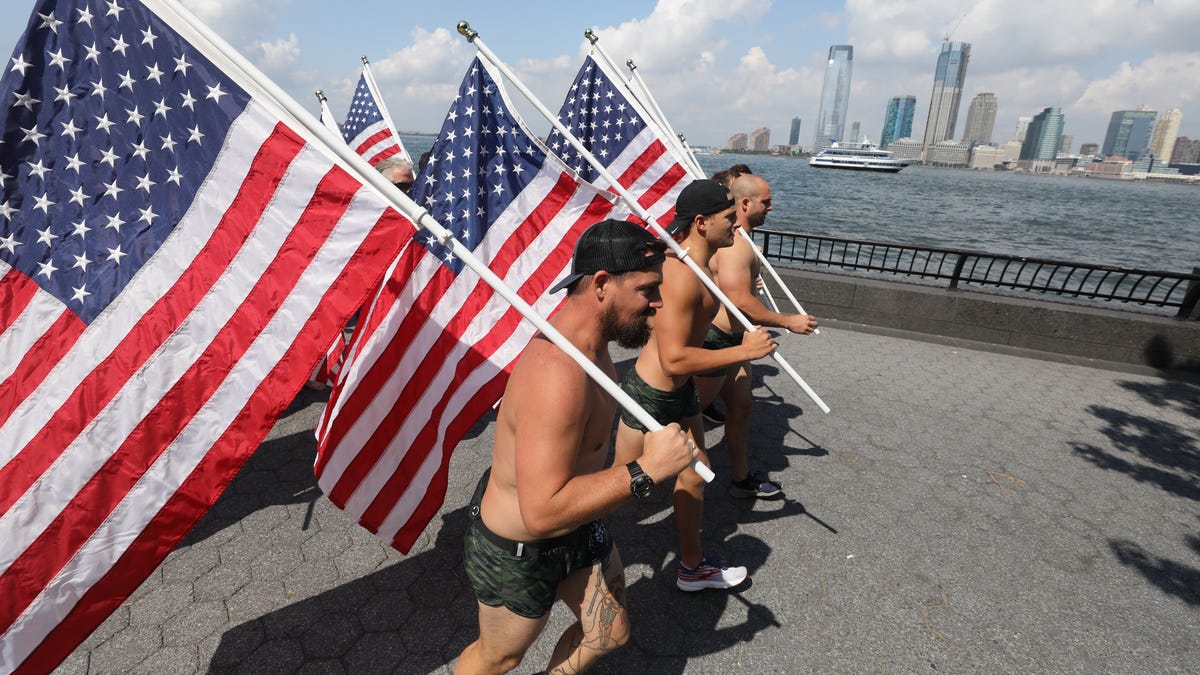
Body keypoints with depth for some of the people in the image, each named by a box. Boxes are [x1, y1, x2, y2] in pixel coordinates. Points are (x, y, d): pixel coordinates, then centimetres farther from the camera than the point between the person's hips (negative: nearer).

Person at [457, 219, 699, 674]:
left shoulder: (587, 338, -6)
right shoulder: (558, 374, -38)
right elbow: (543, 512, -39)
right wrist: (648, 469, -36)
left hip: (575, 527, 8)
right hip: (519, 551, -8)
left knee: (609, 632, 21)